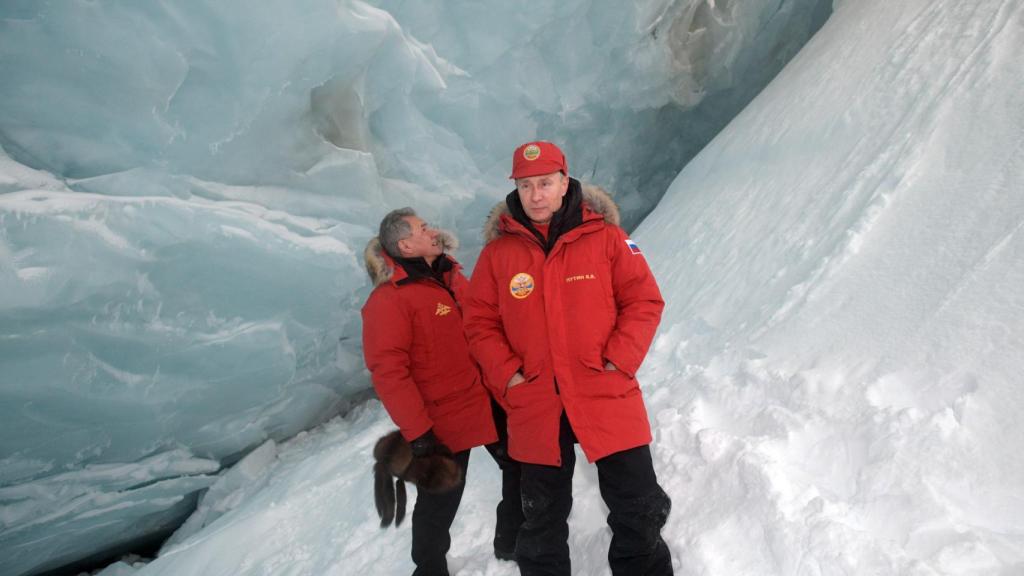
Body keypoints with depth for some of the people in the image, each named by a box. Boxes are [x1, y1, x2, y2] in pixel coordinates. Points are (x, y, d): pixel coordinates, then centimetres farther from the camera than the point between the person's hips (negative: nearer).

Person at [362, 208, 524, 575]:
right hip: (445, 420, -7)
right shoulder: (388, 300, -17)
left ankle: (512, 543, 39)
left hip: (489, 403, 8)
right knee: (440, 503, 7)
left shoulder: (451, 275, 8)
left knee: (523, 471, 17)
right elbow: (389, 373, -21)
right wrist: (417, 433, -22)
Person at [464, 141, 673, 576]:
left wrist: (619, 362, -12)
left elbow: (644, 301, -2)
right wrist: (506, 375, -7)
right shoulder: (498, 252, -1)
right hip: (535, 409, 2)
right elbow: (480, 322, 4)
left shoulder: (605, 237, -4)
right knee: (542, 524, 18)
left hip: (607, 399, -1)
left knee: (638, 514, 10)